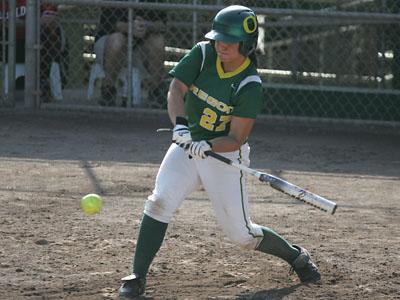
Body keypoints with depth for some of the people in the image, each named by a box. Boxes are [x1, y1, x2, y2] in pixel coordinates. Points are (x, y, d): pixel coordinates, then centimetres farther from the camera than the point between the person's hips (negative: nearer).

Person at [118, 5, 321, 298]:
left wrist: (208, 147, -39)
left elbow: (235, 139, -19)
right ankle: (138, 276, -14)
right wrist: (180, 123, -36)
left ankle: (295, 255, 29)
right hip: (187, 146, 3)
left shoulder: (250, 86, -20)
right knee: (160, 202, -20)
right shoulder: (203, 54, -9)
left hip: (224, 155, -3)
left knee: (241, 233, 1)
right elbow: (176, 89, -17)